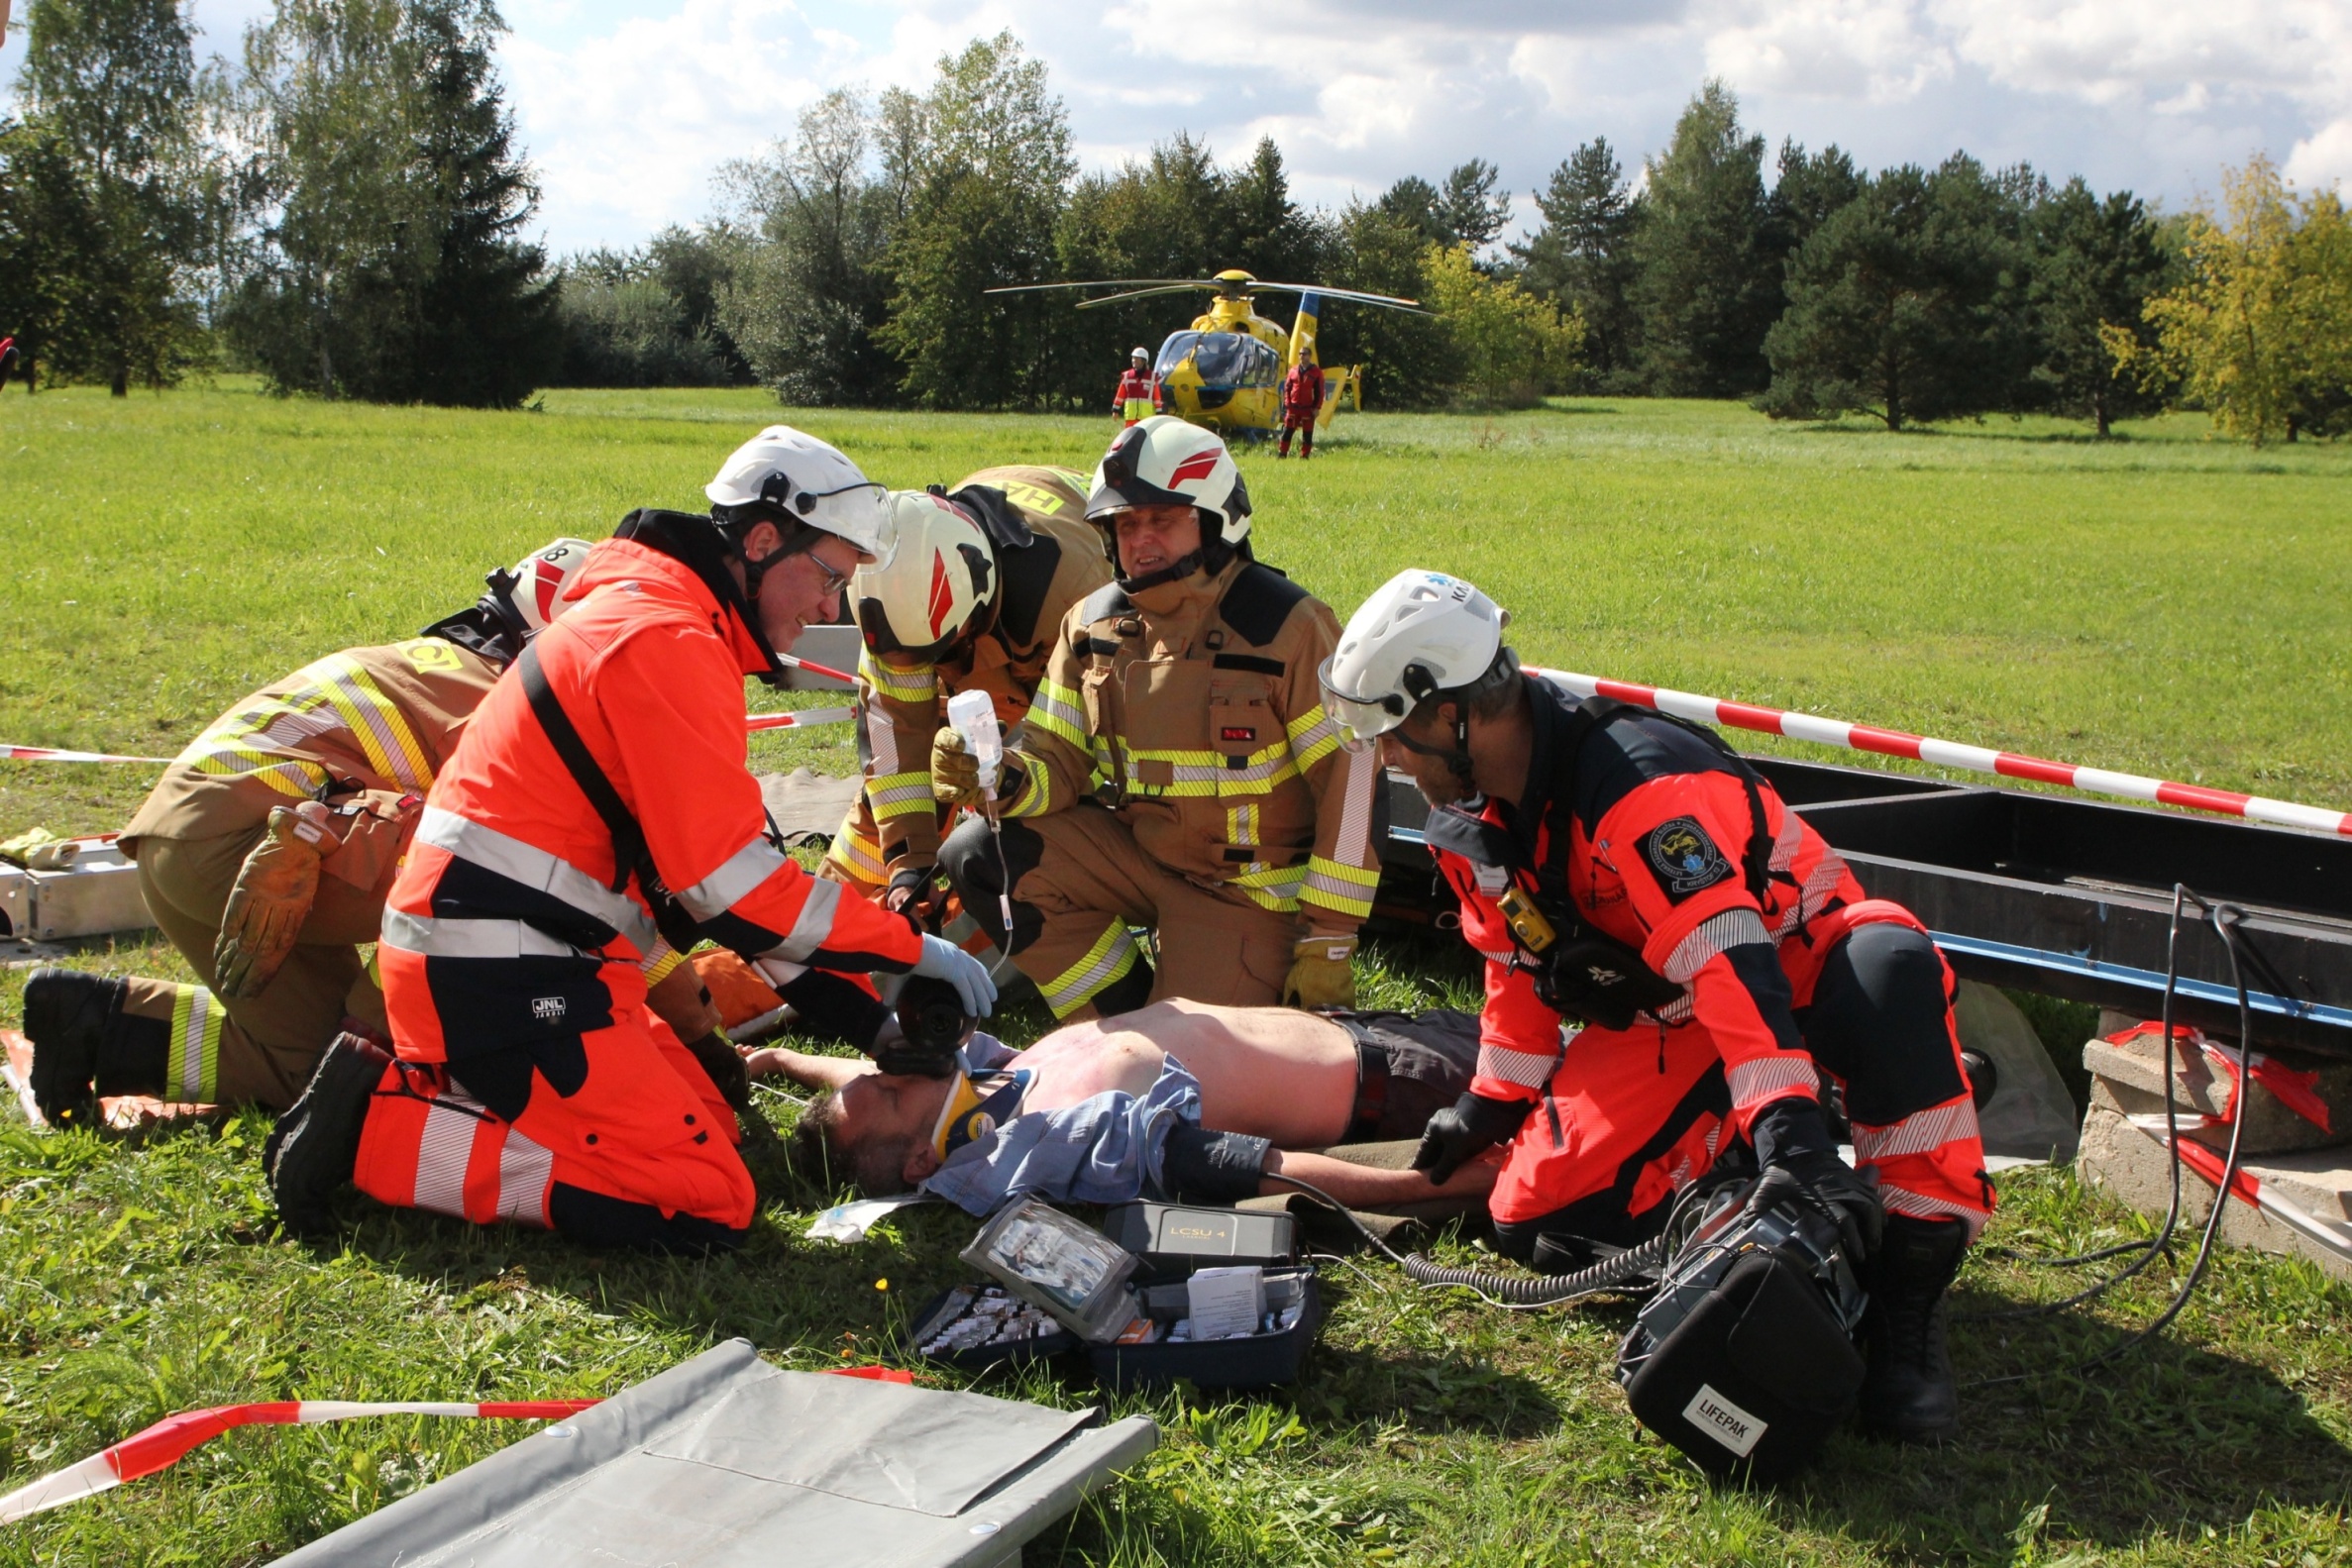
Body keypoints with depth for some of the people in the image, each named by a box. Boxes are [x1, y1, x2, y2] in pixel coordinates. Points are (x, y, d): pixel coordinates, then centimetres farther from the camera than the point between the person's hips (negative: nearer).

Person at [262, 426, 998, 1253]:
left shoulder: (646, 612, 17)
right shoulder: (667, 641, -16)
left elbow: (703, 849, 18)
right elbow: (730, 881, -19)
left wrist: (857, 998, 14)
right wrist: (908, 946, -9)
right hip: (497, 974, -11)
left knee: (711, 1119, 12)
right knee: (705, 1203, -13)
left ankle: (424, 1084, 9)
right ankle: (380, 1130, -9)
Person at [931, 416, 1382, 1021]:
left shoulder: (1286, 628, -16)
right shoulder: (1093, 624, 0)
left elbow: (1352, 780, -16)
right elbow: (1060, 763, 1)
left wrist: (1327, 945, -17)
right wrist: (1005, 779, -25)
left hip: (1248, 890, -6)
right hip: (1137, 851, 6)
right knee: (980, 858, -13)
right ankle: (1126, 1018, 0)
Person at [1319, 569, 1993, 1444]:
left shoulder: (1635, 777, -31)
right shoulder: (1468, 820, -3)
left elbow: (1728, 958, -42)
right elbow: (1517, 963, 13)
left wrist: (1789, 1129, -50)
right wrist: (1496, 1099, 15)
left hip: (1789, 965, -7)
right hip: (1662, 1022, 7)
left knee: (1889, 969, -43)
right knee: (1535, 1221, -11)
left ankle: (1911, 1286, -35)